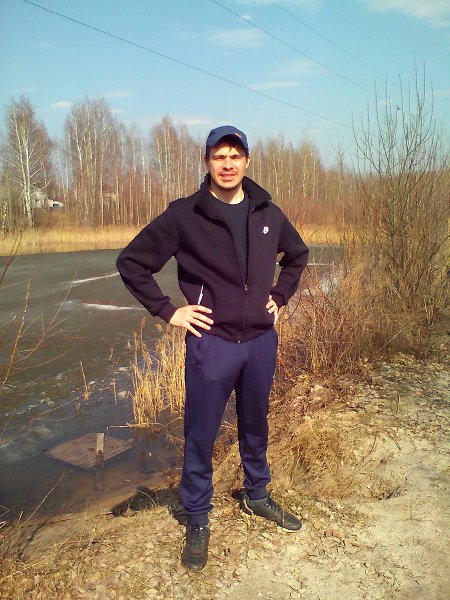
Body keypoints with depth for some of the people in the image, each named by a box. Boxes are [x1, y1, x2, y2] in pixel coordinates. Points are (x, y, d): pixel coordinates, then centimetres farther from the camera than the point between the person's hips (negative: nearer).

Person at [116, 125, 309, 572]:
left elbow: (297, 254, 22)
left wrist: (279, 296, 10)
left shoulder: (267, 213, 4)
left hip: (261, 340, 4)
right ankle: (198, 521, 28)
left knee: (255, 425, 21)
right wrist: (167, 311, -9)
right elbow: (131, 262, -5)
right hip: (211, 343, -4)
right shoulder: (184, 216, -9)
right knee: (200, 436, 7)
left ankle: (256, 496, 44)